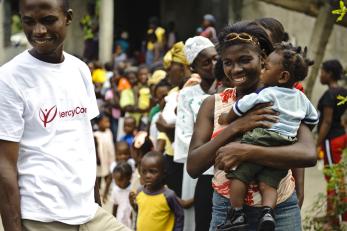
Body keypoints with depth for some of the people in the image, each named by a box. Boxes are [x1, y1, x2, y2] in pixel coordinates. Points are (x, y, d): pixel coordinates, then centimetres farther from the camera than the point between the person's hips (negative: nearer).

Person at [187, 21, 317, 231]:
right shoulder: (213, 104, -1)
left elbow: (309, 155, -21)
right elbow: (193, 167, -9)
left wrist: (244, 152, -30)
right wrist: (236, 127, -21)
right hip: (227, 209, 1)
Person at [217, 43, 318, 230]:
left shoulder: (266, 93, -7)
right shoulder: (301, 98, 14)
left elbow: (242, 106, -5)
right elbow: (313, 119, 27)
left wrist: (227, 118, 13)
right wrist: (296, 129, 42)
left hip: (259, 141, -6)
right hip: (285, 148, 6)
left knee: (238, 175, 1)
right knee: (268, 183, 2)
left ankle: (237, 214, -2)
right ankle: (268, 212, -21)